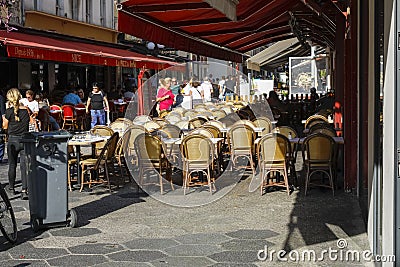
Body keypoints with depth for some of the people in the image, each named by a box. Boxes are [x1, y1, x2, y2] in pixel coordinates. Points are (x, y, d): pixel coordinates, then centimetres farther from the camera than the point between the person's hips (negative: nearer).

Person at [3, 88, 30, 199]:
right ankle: (24, 190, -7)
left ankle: (11, 187, 29)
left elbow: (5, 126, 1)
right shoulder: (26, 110, -3)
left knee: (12, 164, 15)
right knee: (24, 165, 2)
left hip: (13, 140, -2)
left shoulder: (9, 111, -11)